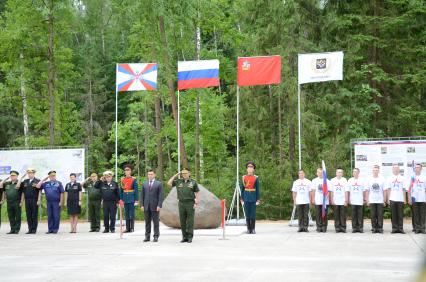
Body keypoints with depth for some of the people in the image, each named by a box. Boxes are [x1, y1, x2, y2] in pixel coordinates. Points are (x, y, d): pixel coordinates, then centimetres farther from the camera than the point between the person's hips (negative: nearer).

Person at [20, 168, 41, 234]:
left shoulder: (37, 181, -1)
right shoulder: (25, 181, 14)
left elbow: (39, 191, -5)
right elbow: (23, 191, 12)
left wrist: (39, 200, -13)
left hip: (34, 201, -5)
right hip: (27, 200, 5)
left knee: (34, 216, -2)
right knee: (28, 215, 5)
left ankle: (34, 230, 1)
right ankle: (30, 229, 10)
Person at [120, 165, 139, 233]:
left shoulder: (133, 180, -3)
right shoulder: (122, 180, 8)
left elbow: (136, 190, -4)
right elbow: (121, 190, 10)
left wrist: (136, 200, -9)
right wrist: (121, 199, 4)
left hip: (132, 199, -4)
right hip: (125, 199, 4)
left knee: (132, 214, -1)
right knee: (126, 214, 8)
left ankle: (132, 228, 5)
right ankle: (127, 228, 12)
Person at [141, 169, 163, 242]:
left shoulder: (159, 184, 2)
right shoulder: (144, 184, 12)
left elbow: (160, 196, -3)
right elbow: (142, 195, 11)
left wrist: (159, 205, -11)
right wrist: (142, 205, 2)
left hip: (155, 206, -3)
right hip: (146, 206, 3)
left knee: (156, 222, 1)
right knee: (147, 222, 6)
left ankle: (156, 237, 6)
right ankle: (147, 236, 11)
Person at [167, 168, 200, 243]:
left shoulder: (193, 182, 1)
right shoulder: (178, 181, 7)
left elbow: (197, 193, 1)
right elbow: (169, 184, 2)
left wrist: (196, 202, -8)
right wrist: (175, 175, 2)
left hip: (190, 203, -3)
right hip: (181, 203, 3)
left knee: (190, 221, -2)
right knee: (182, 221, 4)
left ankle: (190, 237, 2)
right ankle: (184, 237, 11)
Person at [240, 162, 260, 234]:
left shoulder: (256, 178, 1)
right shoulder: (244, 177, 5)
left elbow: (258, 189, 1)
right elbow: (242, 189, 7)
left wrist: (258, 200, -5)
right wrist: (242, 199, 2)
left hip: (253, 198, -1)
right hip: (246, 198, 1)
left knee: (253, 214, 0)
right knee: (247, 214, 2)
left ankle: (253, 229, 7)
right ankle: (248, 229, 8)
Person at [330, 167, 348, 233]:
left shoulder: (344, 180, 3)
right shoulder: (333, 180, 5)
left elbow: (346, 191, 3)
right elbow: (331, 191, 7)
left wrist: (346, 200, -2)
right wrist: (331, 200, 2)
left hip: (343, 201, -1)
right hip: (335, 202, 1)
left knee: (343, 215, -1)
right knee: (336, 215, 2)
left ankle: (343, 228, 4)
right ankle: (337, 228, 8)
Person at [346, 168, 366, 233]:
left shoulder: (361, 181, 5)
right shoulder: (350, 180, 6)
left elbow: (364, 191, 8)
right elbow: (347, 191, 7)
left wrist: (364, 199, 4)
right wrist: (347, 199, 2)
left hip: (360, 201, 0)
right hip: (353, 201, 0)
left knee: (360, 215, -1)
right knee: (354, 215, 3)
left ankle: (360, 227, 3)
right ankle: (354, 228, 8)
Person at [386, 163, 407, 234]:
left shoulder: (402, 178, 7)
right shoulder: (390, 178, 8)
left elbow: (404, 189, 7)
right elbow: (388, 189, 7)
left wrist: (405, 199, 2)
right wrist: (388, 199, 1)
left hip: (400, 199, 0)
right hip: (392, 199, 0)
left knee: (400, 214, 1)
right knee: (393, 214, 2)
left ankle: (400, 228, 4)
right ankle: (394, 228, 6)